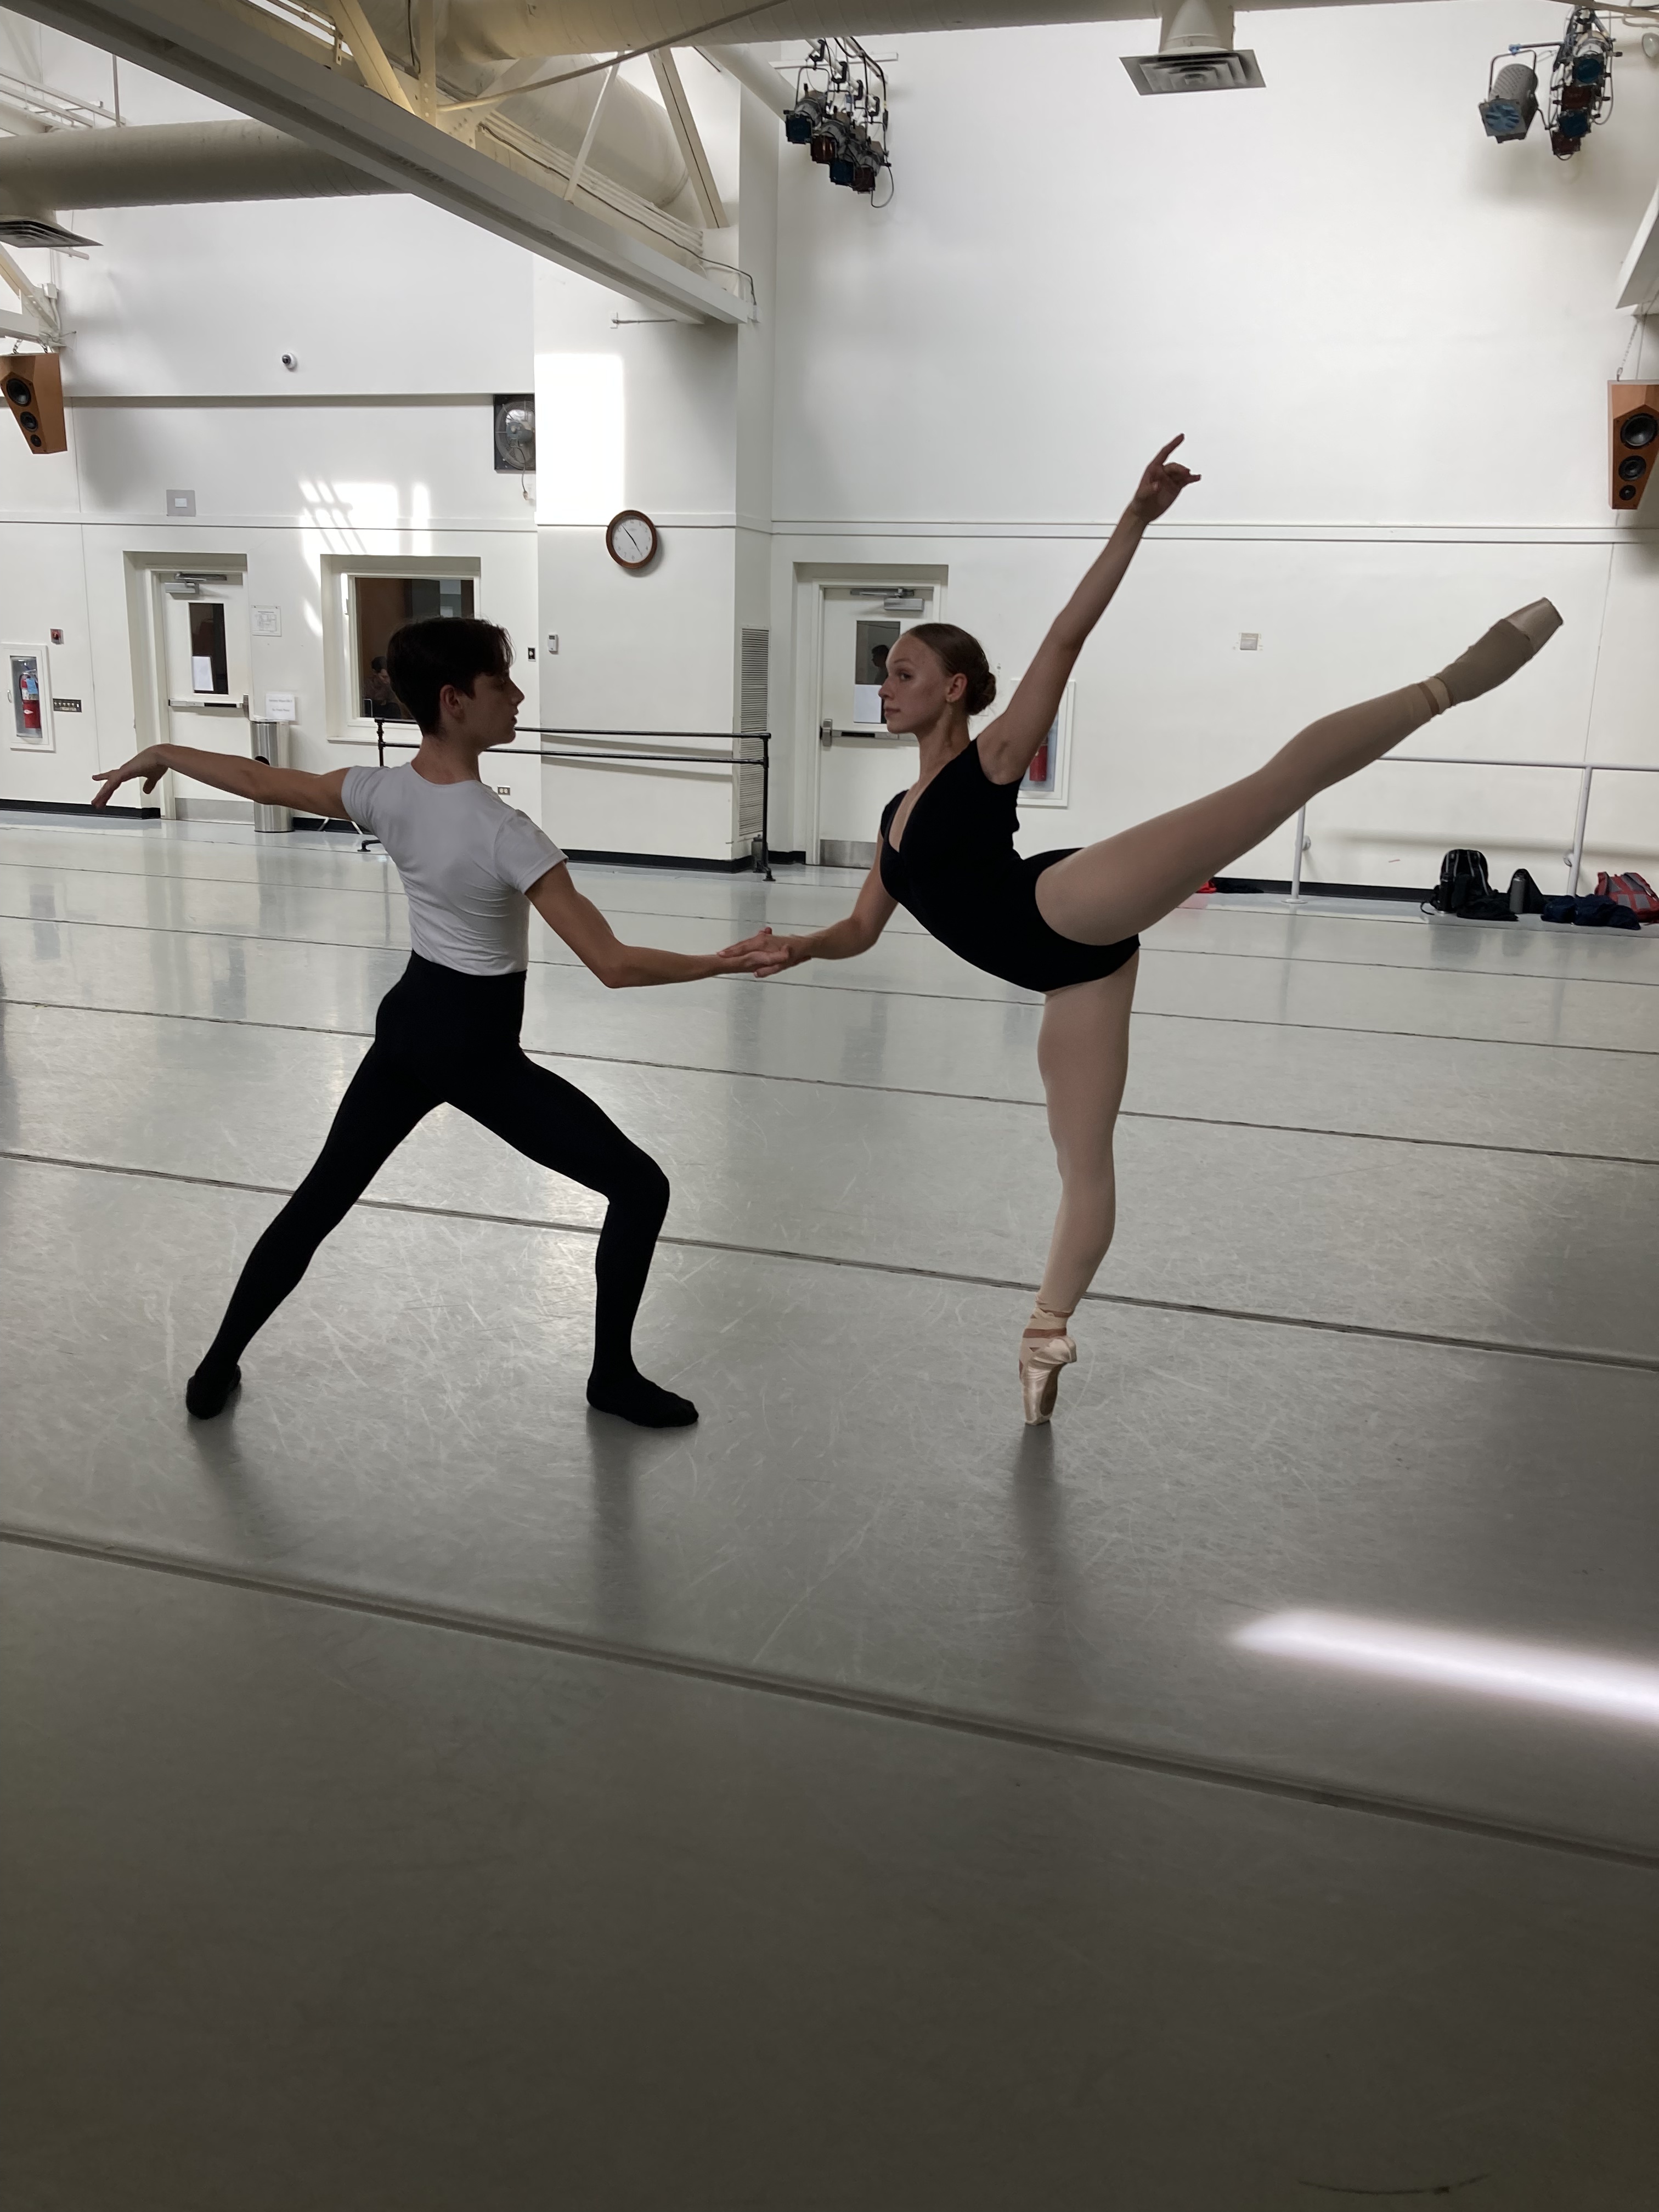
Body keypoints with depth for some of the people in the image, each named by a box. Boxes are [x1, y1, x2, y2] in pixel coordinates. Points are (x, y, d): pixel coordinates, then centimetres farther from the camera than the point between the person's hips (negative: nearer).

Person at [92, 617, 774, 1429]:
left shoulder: (381, 792, -9)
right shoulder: (503, 833, -26)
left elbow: (263, 782, 8)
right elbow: (612, 965, -28)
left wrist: (160, 753, 25)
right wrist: (718, 963, -19)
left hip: (407, 1021, 7)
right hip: (479, 1051, -6)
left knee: (320, 1195, 22)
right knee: (641, 1189, 6)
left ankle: (216, 1367, 34)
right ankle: (613, 1377, 17)